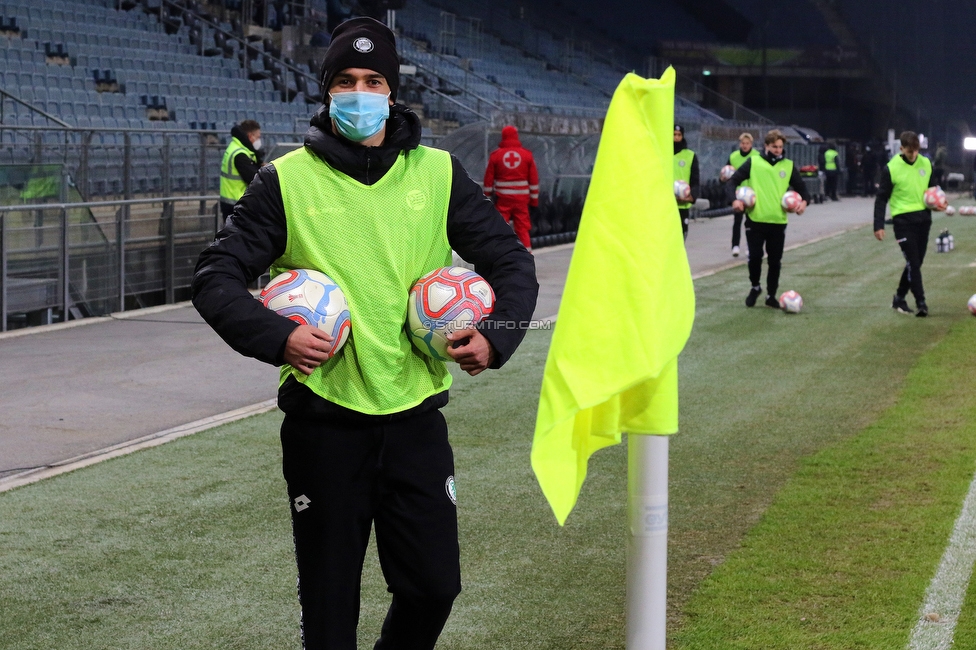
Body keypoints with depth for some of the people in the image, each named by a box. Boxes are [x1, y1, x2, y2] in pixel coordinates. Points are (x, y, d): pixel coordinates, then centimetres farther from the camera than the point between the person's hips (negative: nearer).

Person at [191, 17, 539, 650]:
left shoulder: (438, 173, 5)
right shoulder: (287, 181, -2)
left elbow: (511, 262, 11)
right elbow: (216, 277, -3)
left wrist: (496, 336, -7)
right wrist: (277, 337, -19)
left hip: (416, 415, 2)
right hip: (324, 423, -2)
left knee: (434, 585, 7)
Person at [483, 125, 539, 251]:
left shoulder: (495, 155, -1)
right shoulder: (527, 154, 2)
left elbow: (488, 179, 1)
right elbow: (534, 179, 3)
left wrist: (487, 198, 9)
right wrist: (534, 200, 10)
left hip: (502, 198, -1)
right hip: (521, 198, 1)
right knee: (522, 228, 6)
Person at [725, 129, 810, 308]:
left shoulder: (788, 166, 8)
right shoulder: (753, 162, 1)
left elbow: (801, 187, 15)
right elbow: (732, 181, 1)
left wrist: (804, 201, -7)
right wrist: (734, 199, -17)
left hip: (778, 221, 2)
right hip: (755, 220, -2)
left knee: (775, 261, 5)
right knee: (754, 257, -2)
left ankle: (771, 295, 19)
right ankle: (755, 287, 23)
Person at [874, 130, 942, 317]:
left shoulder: (926, 164, 5)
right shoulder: (891, 168, -9)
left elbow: (933, 188, 20)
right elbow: (882, 199, -5)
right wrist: (878, 225, -9)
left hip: (923, 218, 5)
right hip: (903, 219, -5)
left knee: (916, 262, 11)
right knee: (913, 262, -11)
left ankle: (899, 298, 25)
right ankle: (920, 303, -9)